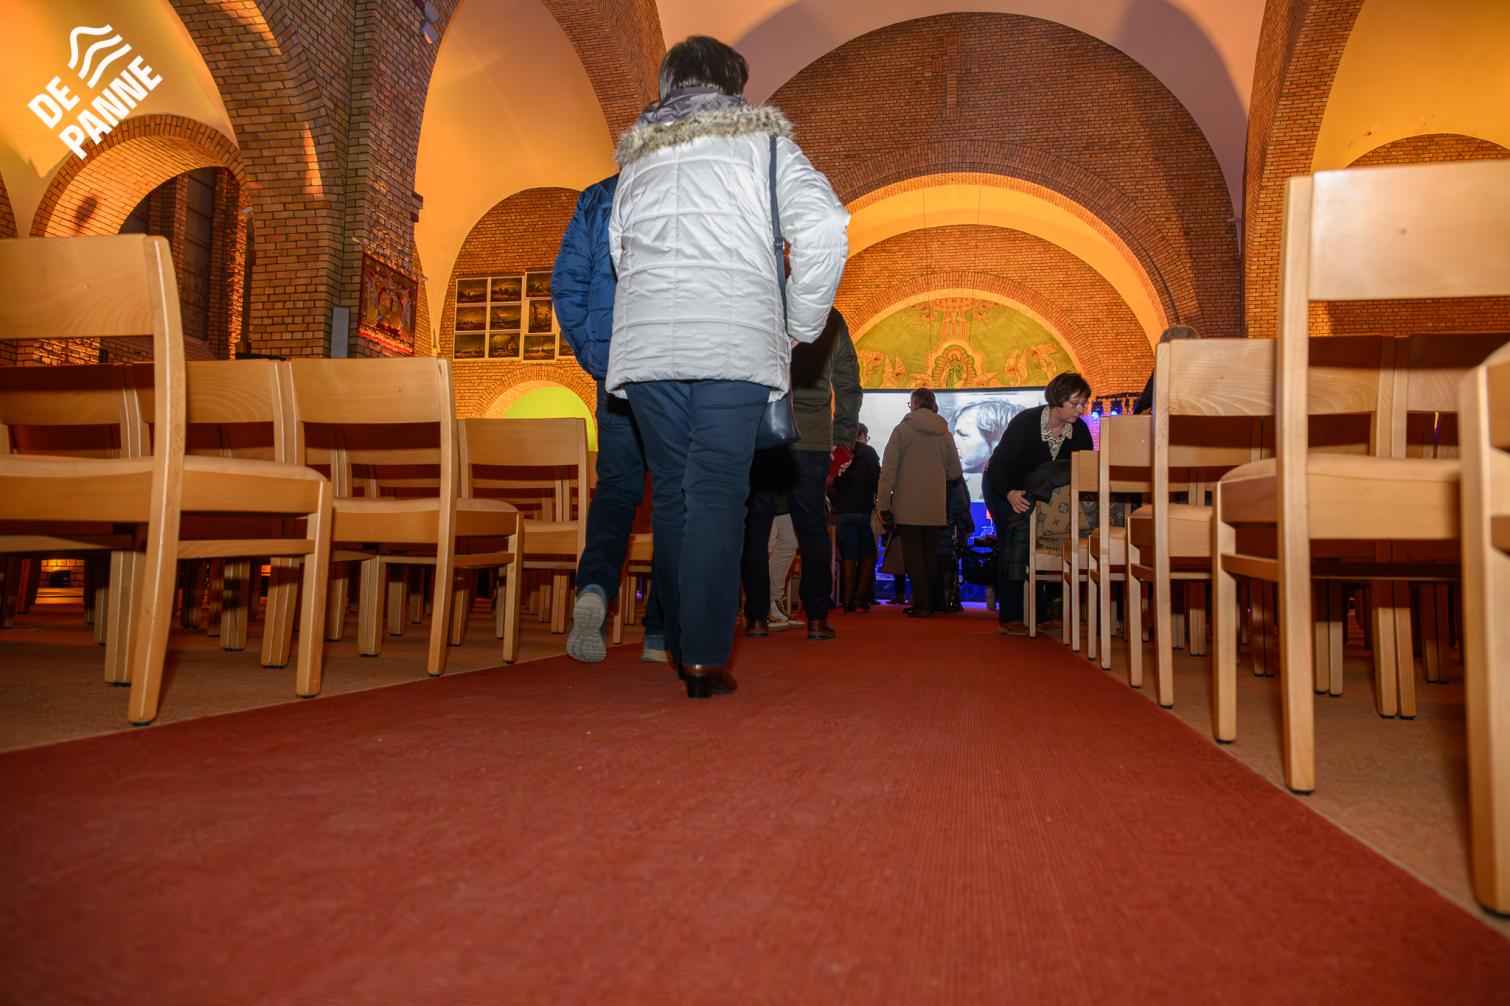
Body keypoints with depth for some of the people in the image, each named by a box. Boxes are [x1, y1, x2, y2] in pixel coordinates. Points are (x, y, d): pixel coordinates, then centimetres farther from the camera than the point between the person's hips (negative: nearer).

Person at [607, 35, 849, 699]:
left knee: (671, 493, 9)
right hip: (735, 344, -3)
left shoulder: (637, 153, 25)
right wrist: (801, 325, 5)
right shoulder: (761, 139, 14)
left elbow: (617, 251, 15)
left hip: (646, 344, 3)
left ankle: (681, 650, 14)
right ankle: (706, 659, -9)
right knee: (717, 496, -4)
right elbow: (825, 228, -2)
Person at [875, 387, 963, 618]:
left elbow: (888, 469, -7)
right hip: (936, 509, 4)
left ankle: (921, 604, -5)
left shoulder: (903, 430, -4)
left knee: (913, 556, -1)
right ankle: (929, 603, 16)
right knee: (930, 555, 12)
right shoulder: (945, 433, 7)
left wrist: (883, 504, -4)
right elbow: (955, 471, 12)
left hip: (908, 507, -4)